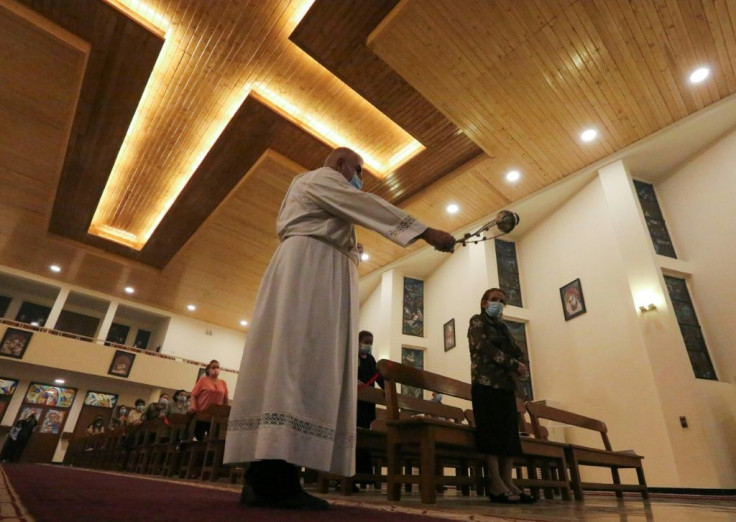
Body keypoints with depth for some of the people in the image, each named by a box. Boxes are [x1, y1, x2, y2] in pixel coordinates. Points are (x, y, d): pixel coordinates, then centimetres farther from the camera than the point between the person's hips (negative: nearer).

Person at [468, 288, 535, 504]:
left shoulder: (503, 326, 23)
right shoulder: (477, 321, 4)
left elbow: (517, 351, 13)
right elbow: (484, 347, -11)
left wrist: (517, 367, -10)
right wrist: (514, 364, -13)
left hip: (506, 383, 7)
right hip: (486, 382, -7)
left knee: (509, 432, 3)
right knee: (491, 430, -9)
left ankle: (507, 481, 6)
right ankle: (496, 484, -7)